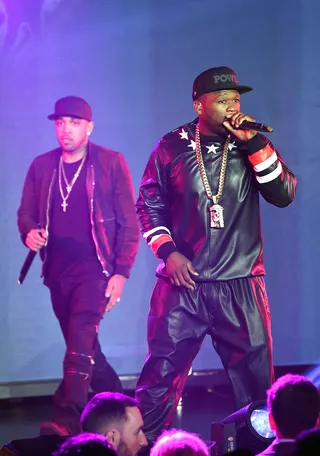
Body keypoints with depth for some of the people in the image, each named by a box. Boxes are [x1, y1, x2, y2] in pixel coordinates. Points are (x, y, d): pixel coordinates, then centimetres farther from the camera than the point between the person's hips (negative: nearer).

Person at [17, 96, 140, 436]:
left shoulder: (111, 163, -3)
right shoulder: (41, 166, 8)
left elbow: (129, 222, -3)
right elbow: (26, 213, 13)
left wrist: (121, 272, -10)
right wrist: (29, 233, -11)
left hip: (94, 267, -5)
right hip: (58, 271, 5)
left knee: (80, 341, -21)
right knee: (84, 348, 13)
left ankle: (66, 420, -29)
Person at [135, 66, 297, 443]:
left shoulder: (252, 147, 5)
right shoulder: (172, 148, 3)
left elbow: (283, 195, -7)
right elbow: (149, 206, 8)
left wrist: (254, 144, -14)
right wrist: (167, 250, -5)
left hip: (241, 284, 1)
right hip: (183, 282, -1)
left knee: (256, 377, 4)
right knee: (161, 374, -2)